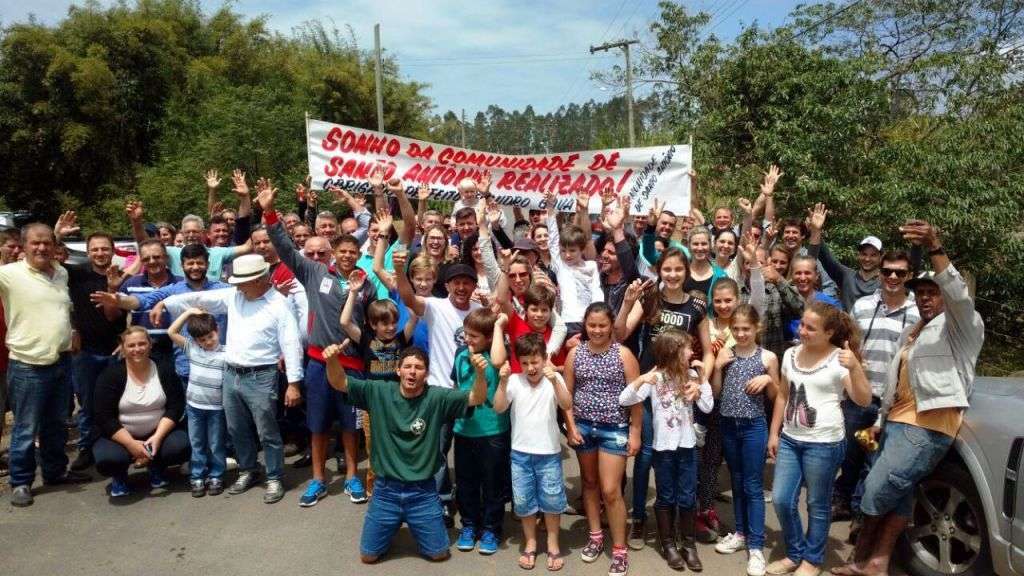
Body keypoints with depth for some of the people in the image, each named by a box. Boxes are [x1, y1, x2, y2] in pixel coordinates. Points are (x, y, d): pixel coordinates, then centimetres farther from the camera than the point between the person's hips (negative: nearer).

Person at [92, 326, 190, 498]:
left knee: (182, 446, -27)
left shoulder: (164, 371, -3)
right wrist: (131, 444, -23)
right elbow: (104, 417, -13)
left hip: (158, 433, 2)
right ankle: (119, 476, 6)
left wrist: (158, 437, -21)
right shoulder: (111, 375, -9)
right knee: (107, 459, -33)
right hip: (120, 436, -1)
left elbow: (175, 407, -6)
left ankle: (156, 468, 8)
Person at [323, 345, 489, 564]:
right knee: (368, 555, 8)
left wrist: (480, 372, -42)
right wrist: (332, 360, -33)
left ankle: (416, 526, 37)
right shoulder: (379, 393, -9)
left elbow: (476, 399, -21)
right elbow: (339, 383, -11)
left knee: (439, 553, 7)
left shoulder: (437, 397, -12)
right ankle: (393, 526, 38)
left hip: (423, 492, -1)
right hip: (386, 490, 1)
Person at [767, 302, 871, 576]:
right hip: (789, 439, 5)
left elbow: (864, 401, -18)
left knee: (817, 504, 8)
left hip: (824, 444, -5)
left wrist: (855, 367, -32)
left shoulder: (839, 360, -10)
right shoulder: (791, 354, 6)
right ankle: (795, 554, 27)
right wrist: (774, 433, 12)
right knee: (781, 500, 6)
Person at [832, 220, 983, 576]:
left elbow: (959, 296, -26)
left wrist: (935, 249, -40)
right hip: (897, 422, 8)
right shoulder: (910, 333, 24)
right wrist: (880, 421, 23)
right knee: (899, 494, 9)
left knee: (877, 491, -4)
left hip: (927, 426, -8)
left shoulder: (960, 326, -3)